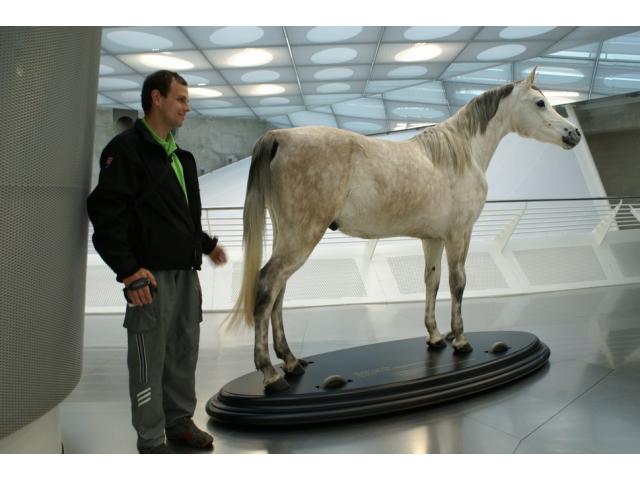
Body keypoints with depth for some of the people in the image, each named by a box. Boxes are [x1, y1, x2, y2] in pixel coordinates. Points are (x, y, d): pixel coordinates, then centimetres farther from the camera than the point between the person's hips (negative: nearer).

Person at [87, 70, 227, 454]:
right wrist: (129, 270, -21)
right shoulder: (127, 148, -10)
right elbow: (105, 212, -16)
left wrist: (206, 244, 16)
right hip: (151, 274, -8)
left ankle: (179, 419, 31)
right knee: (150, 357, 1)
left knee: (184, 351, 15)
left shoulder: (180, 156, 16)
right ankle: (152, 440, 14)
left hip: (187, 271, 8)